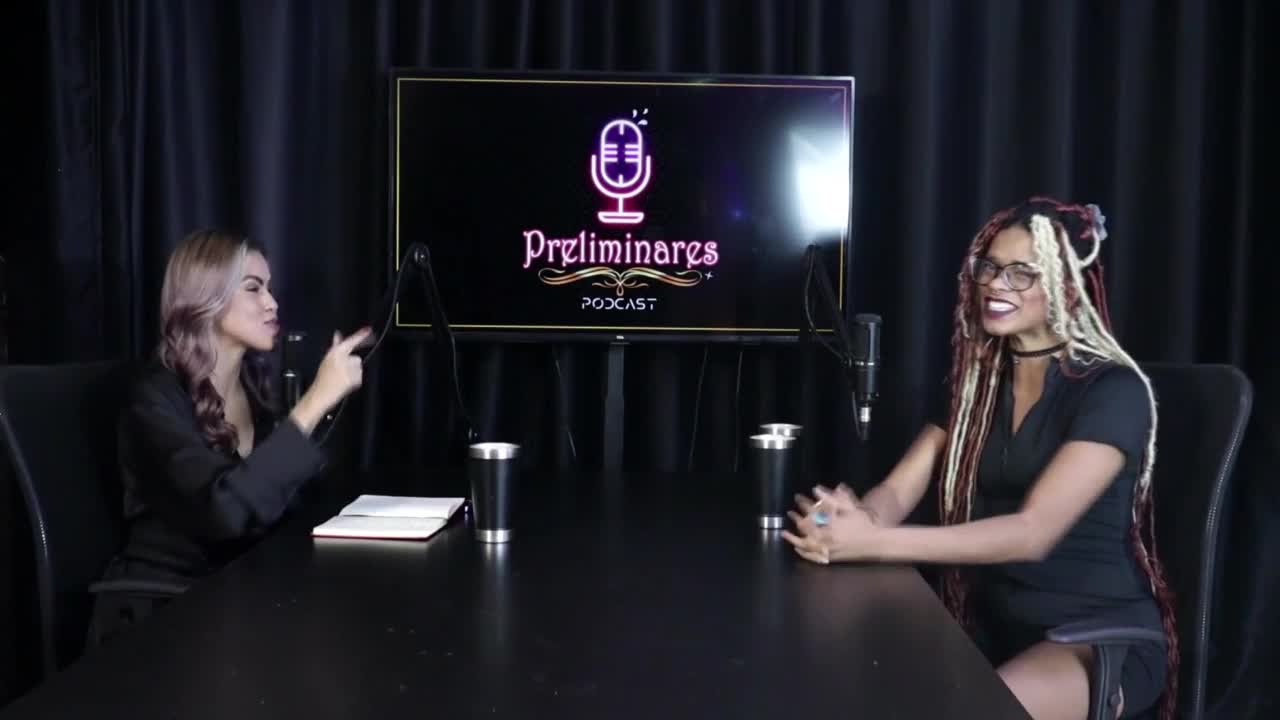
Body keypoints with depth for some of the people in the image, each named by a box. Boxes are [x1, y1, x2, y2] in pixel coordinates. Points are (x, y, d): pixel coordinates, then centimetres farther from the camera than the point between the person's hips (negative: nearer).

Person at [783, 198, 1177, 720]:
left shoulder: (1112, 390, -14)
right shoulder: (974, 380, 7)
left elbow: (1032, 531, -25)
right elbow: (898, 490, -3)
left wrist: (875, 543, -33)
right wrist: (854, 519, -27)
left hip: (1101, 634, -5)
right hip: (993, 624, 5)